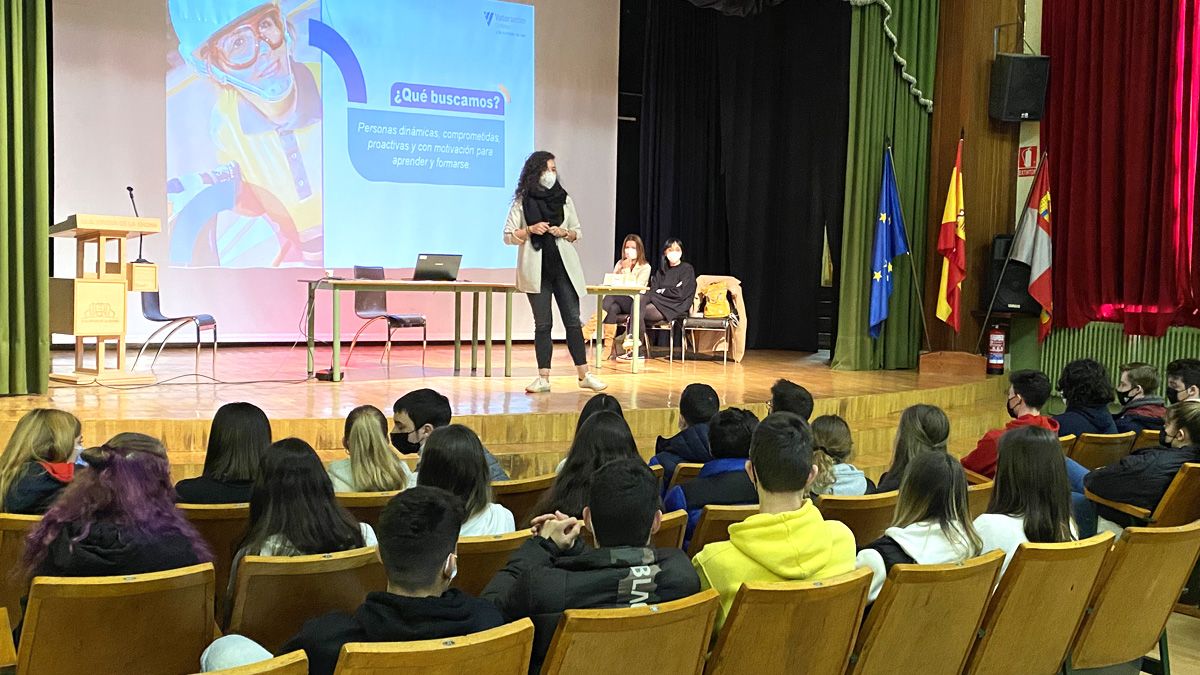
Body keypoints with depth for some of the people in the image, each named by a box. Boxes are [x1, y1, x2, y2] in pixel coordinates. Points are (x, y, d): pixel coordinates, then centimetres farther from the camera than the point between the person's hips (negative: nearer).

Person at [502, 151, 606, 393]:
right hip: (536, 269, -2)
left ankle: (584, 375, 5)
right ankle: (543, 378, 6)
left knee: (573, 321, 1)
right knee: (543, 324, 1)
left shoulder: (564, 199, 10)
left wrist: (565, 233, -5)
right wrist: (530, 230, -13)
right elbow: (508, 236, 3)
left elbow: (578, 232, 16)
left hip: (564, 266, 2)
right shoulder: (522, 201, 3)